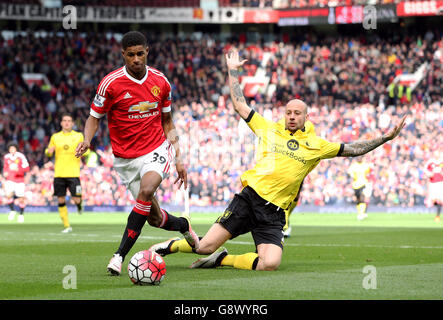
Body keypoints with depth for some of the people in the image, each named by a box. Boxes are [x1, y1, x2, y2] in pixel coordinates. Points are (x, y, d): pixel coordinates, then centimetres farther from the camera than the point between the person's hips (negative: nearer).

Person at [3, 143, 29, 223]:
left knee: (21, 199, -1)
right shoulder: (6, 157, 3)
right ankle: (12, 211, 6)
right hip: (10, 180, 2)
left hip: (19, 180, -2)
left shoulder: (20, 156, -10)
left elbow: (26, 168, -12)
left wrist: (18, 170, -29)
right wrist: (5, 173, 0)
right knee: (8, 195, -18)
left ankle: (21, 214, 22)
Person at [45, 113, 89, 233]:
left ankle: (79, 204, 29)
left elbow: (87, 152, 10)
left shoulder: (78, 136, 6)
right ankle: (67, 226, 9)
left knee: (76, 199, -9)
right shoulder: (55, 137, 11)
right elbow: (48, 152, 18)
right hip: (59, 173, 2)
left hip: (73, 173, -2)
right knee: (61, 200, 0)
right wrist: (49, 151, -6)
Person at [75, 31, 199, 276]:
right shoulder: (111, 83, -11)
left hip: (157, 150, 0)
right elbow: (94, 117, -1)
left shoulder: (160, 82, -1)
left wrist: (178, 160, 8)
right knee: (155, 218, 3)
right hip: (126, 158, 0)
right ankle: (184, 226, 40)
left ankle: (120, 255, -26)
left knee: (146, 190, -30)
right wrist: (87, 140, -23)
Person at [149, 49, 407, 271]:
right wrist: (233, 71, 21)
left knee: (270, 264, -24)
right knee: (205, 247, -11)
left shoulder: (316, 146, 12)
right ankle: (171, 246, 20)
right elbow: (240, 105, 19)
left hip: (274, 212, 1)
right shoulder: (269, 129, 13)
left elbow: (352, 149, 15)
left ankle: (223, 259, 0)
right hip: (249, 198, -1)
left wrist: (385, 138, 8)